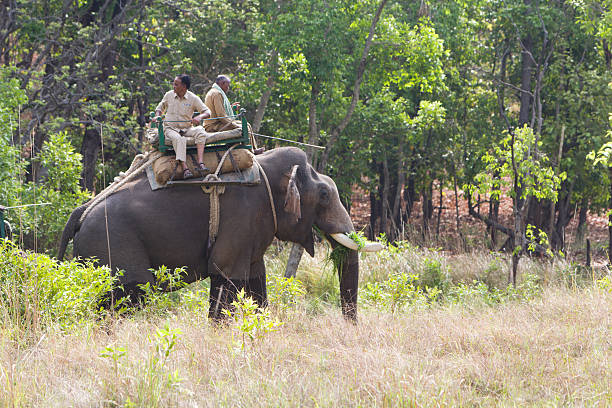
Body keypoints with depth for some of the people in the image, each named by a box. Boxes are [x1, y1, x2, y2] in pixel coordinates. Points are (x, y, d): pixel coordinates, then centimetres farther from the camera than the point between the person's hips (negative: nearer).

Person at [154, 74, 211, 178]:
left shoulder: (193, 98, 0)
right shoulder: (169, 95, 6)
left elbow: (207, 112, -3)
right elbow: (160, 108, 21)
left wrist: (200, 117, -26)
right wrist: (157, 115, -3)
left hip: (186, 129, 1)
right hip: (170, 128, -1)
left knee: (200, 131, -31)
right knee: (178, 139, -36)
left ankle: (200, 163, -41)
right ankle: (184, 168, -48)